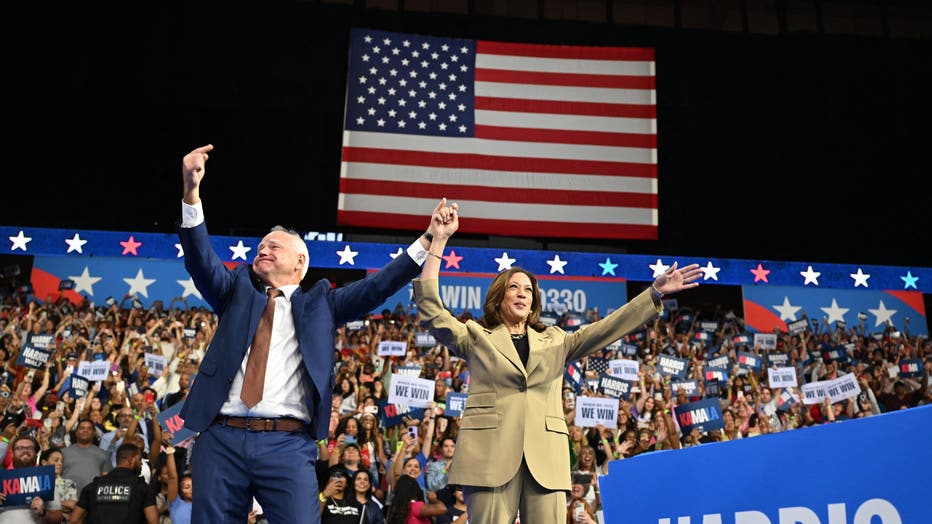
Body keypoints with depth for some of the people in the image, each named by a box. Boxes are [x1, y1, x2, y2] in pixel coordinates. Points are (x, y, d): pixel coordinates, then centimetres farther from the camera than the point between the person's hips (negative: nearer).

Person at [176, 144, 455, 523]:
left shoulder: (318, 304, 15)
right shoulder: (237, 293, 19)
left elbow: (376, 288, 6)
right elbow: (201, 260, 4)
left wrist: (428, 240, -3)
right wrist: (191, 190, -10)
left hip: (288, 445, -2)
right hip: (221, 438, 2)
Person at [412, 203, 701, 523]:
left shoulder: (555, 342, 23)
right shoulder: (475, 338, 13)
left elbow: (606, 329, 14)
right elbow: (430, 310, 1)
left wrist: (656, 292, 4)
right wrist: (439, 240, -4)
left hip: (545, 457, 3)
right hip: (491, 454, -3)